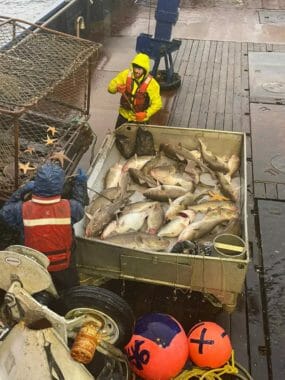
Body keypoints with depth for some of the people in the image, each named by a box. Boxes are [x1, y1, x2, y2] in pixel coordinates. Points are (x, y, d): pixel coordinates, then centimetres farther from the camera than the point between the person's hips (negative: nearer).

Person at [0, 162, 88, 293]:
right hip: (64, 267, 0)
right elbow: (79, 206, -3)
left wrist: (22, 191, -13)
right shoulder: (69, 208, -29)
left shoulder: (23, 210, -30)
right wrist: (80, 183, 8)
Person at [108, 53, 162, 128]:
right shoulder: (125, 74, -12)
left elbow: (157, 104, -17)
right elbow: (110, 87, -6)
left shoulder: (151, 83, -20)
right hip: (124, 115, 3)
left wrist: (146, 114, -31)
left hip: (139, 119, -3)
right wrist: (117, 88, -30)